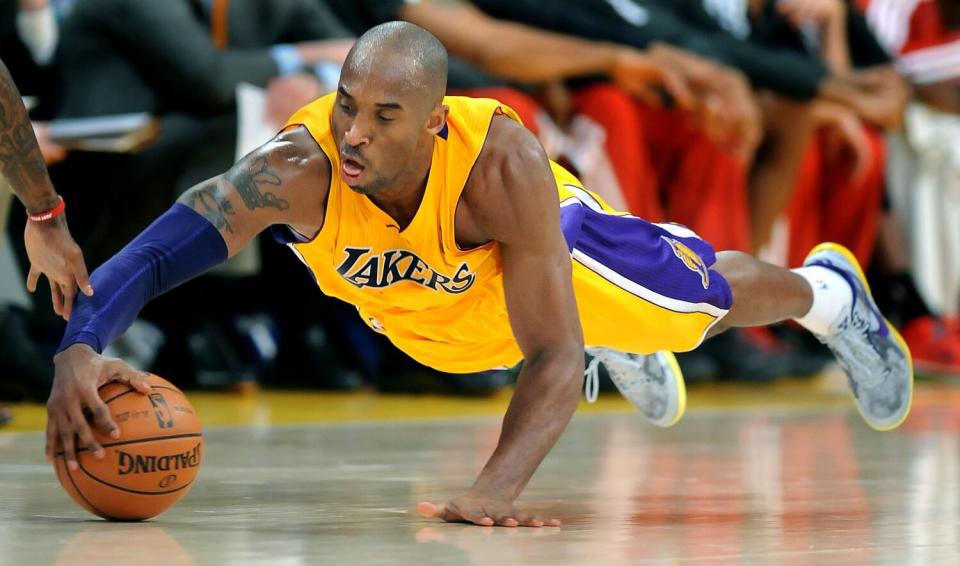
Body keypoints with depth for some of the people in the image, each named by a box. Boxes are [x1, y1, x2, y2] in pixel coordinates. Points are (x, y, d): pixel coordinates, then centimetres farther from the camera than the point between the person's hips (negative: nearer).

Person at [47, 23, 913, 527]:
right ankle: (627, 356, 73)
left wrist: (494, 490, -65)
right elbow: (151, 256, -56)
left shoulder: (505, 163, -49)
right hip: (425, 315, 2)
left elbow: (555, 358, -48)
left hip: (541, 244, -2)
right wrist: (79, 352, -77)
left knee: (708, 296, 24)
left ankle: (828, 288, 59)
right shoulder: (298, 168, -47)